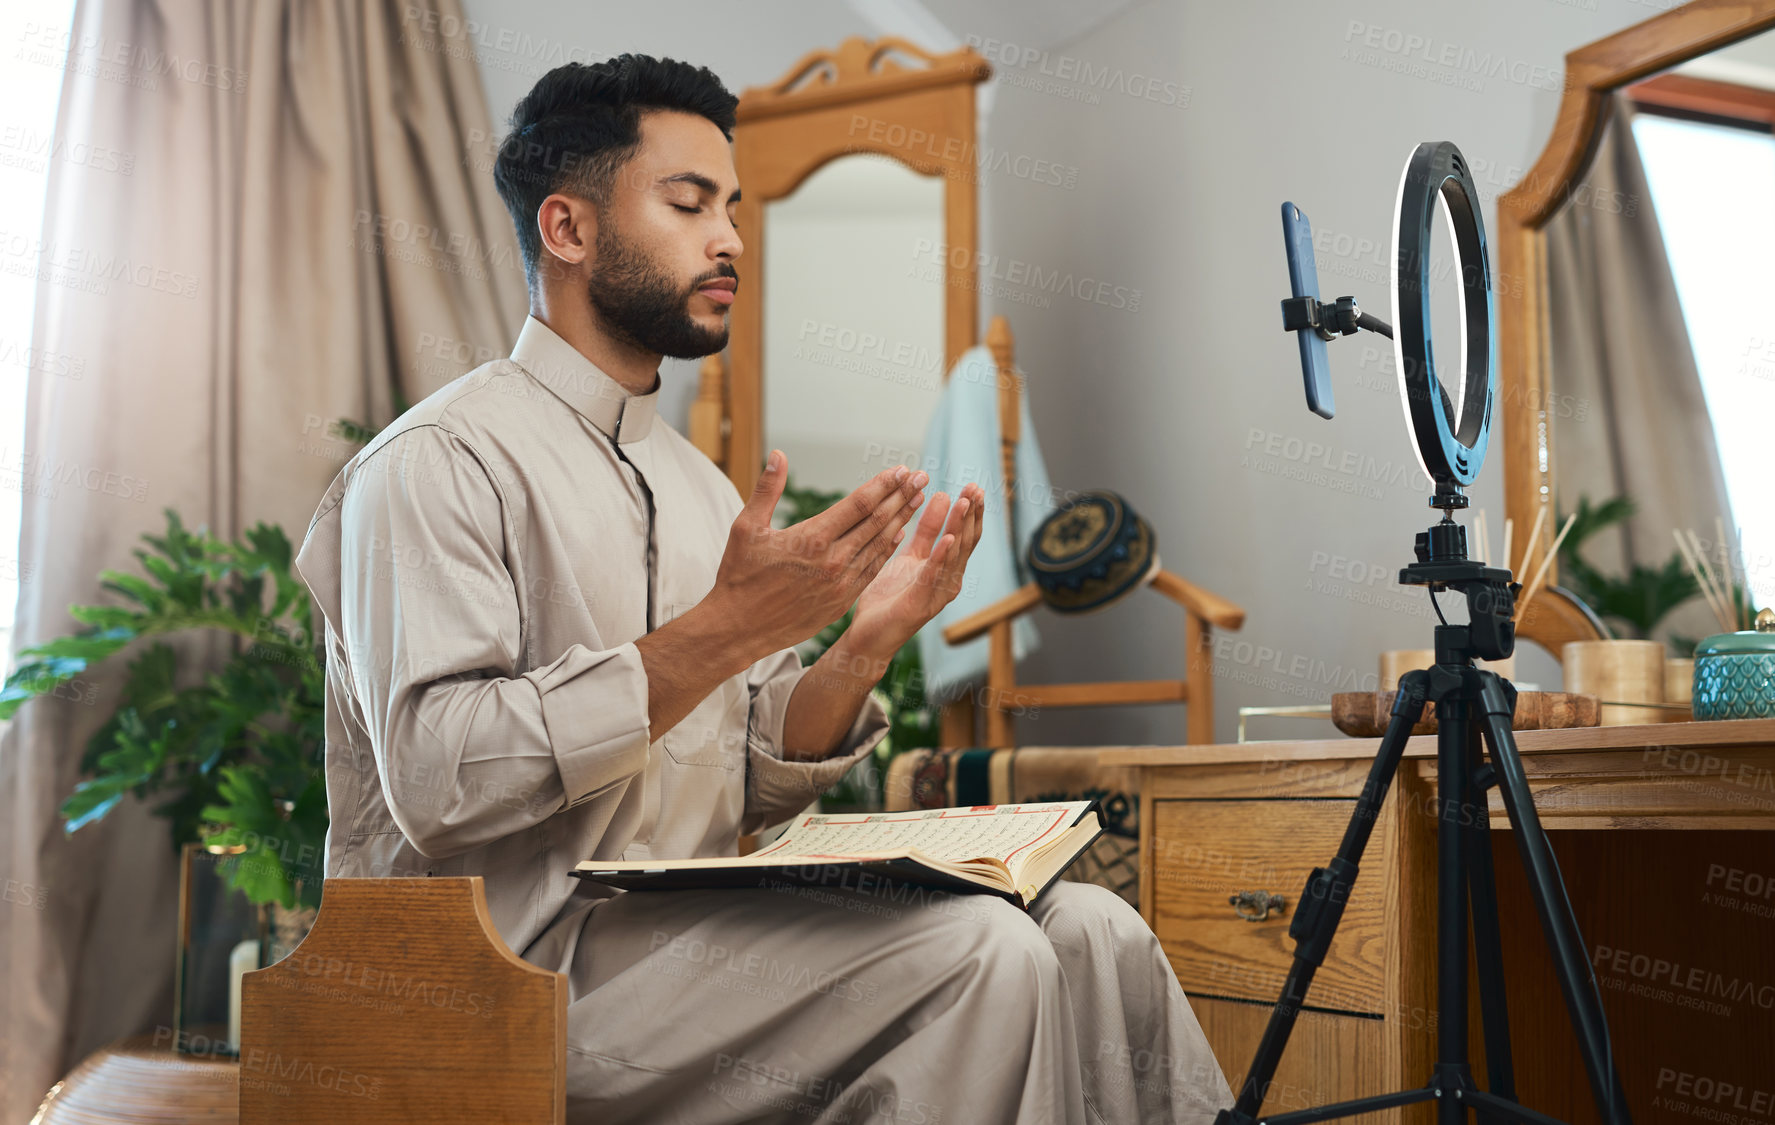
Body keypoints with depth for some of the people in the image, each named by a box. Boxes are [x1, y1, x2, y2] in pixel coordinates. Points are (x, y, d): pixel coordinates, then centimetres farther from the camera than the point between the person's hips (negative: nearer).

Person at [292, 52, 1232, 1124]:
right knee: (972, 946, -24)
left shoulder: (702, 485, 17)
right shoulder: (438, 461, -8)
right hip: (521, 964, -7)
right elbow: (438, 780, -21)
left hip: (691, 929, 7)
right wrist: (725, 629, -23)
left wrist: (865, 646, -4)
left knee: (1090, 932, -13)